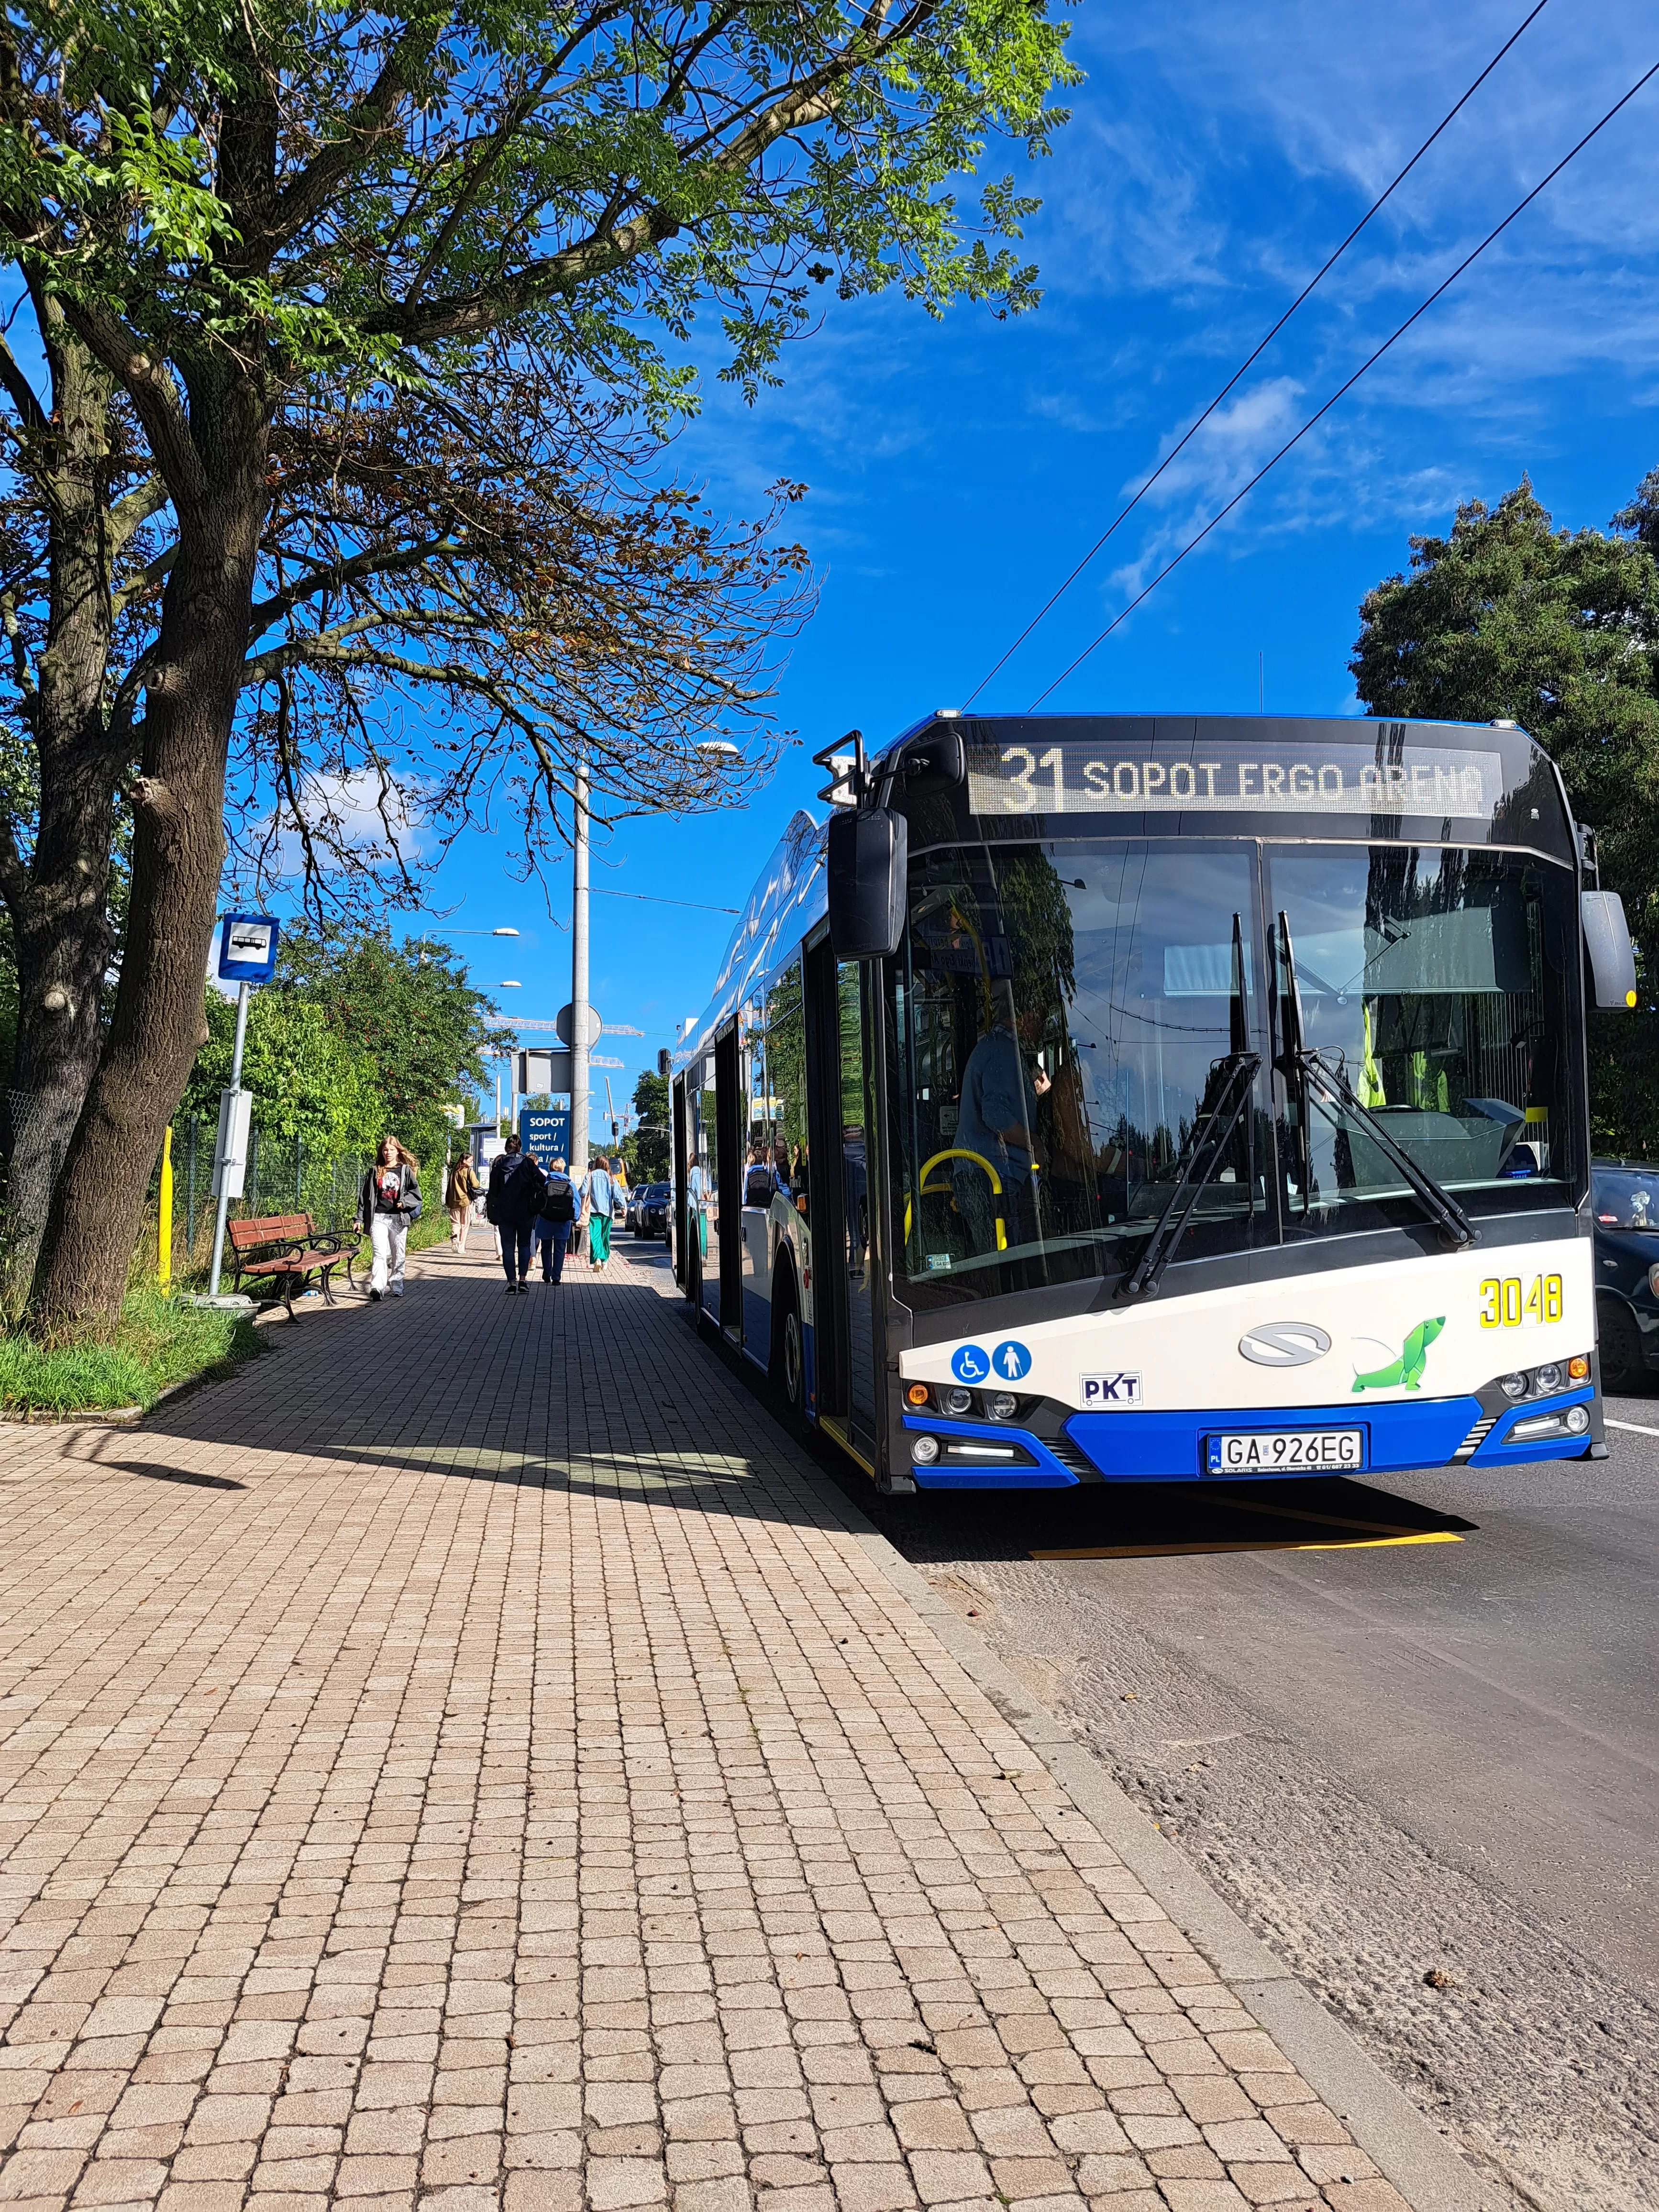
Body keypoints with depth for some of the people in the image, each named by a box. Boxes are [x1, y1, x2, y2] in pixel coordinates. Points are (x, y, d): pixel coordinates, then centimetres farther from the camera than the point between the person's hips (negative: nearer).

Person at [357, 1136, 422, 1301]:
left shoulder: (406, 1171, 6)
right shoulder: (375, 1172, 9)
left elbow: (416, 1193, 6)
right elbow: (364, 1196, 11)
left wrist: (404, 1202, -12)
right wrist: (360, 1219, 7)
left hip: (399, 1218, 1)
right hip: (378, 1218, 0)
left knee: (398, 1256, 8)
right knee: (380, 1254, -15)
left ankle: (397, 1287, 20)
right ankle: (377, 1288, -27)